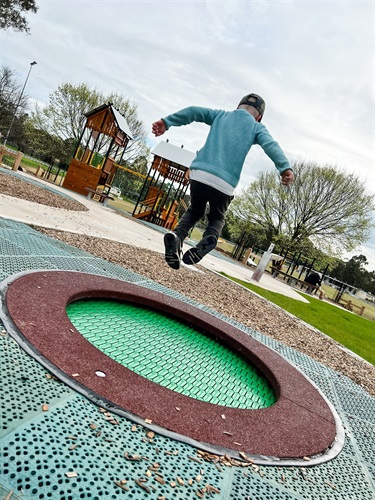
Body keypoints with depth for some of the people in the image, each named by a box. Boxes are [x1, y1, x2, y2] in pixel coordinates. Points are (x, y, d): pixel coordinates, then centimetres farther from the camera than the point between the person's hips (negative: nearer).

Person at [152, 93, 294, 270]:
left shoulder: (220, 114, 23)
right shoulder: (257, 127, 16)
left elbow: (193, 111, 11)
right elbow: (271, 145, -3)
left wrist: (166, 122, 7)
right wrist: (285, 168, -17)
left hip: (199, 173, 2)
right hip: (225, 183, -1)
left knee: (194, 210, 26)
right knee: (216, 218, 24)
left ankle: (177, 234, -7)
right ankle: (209, 239, -12)